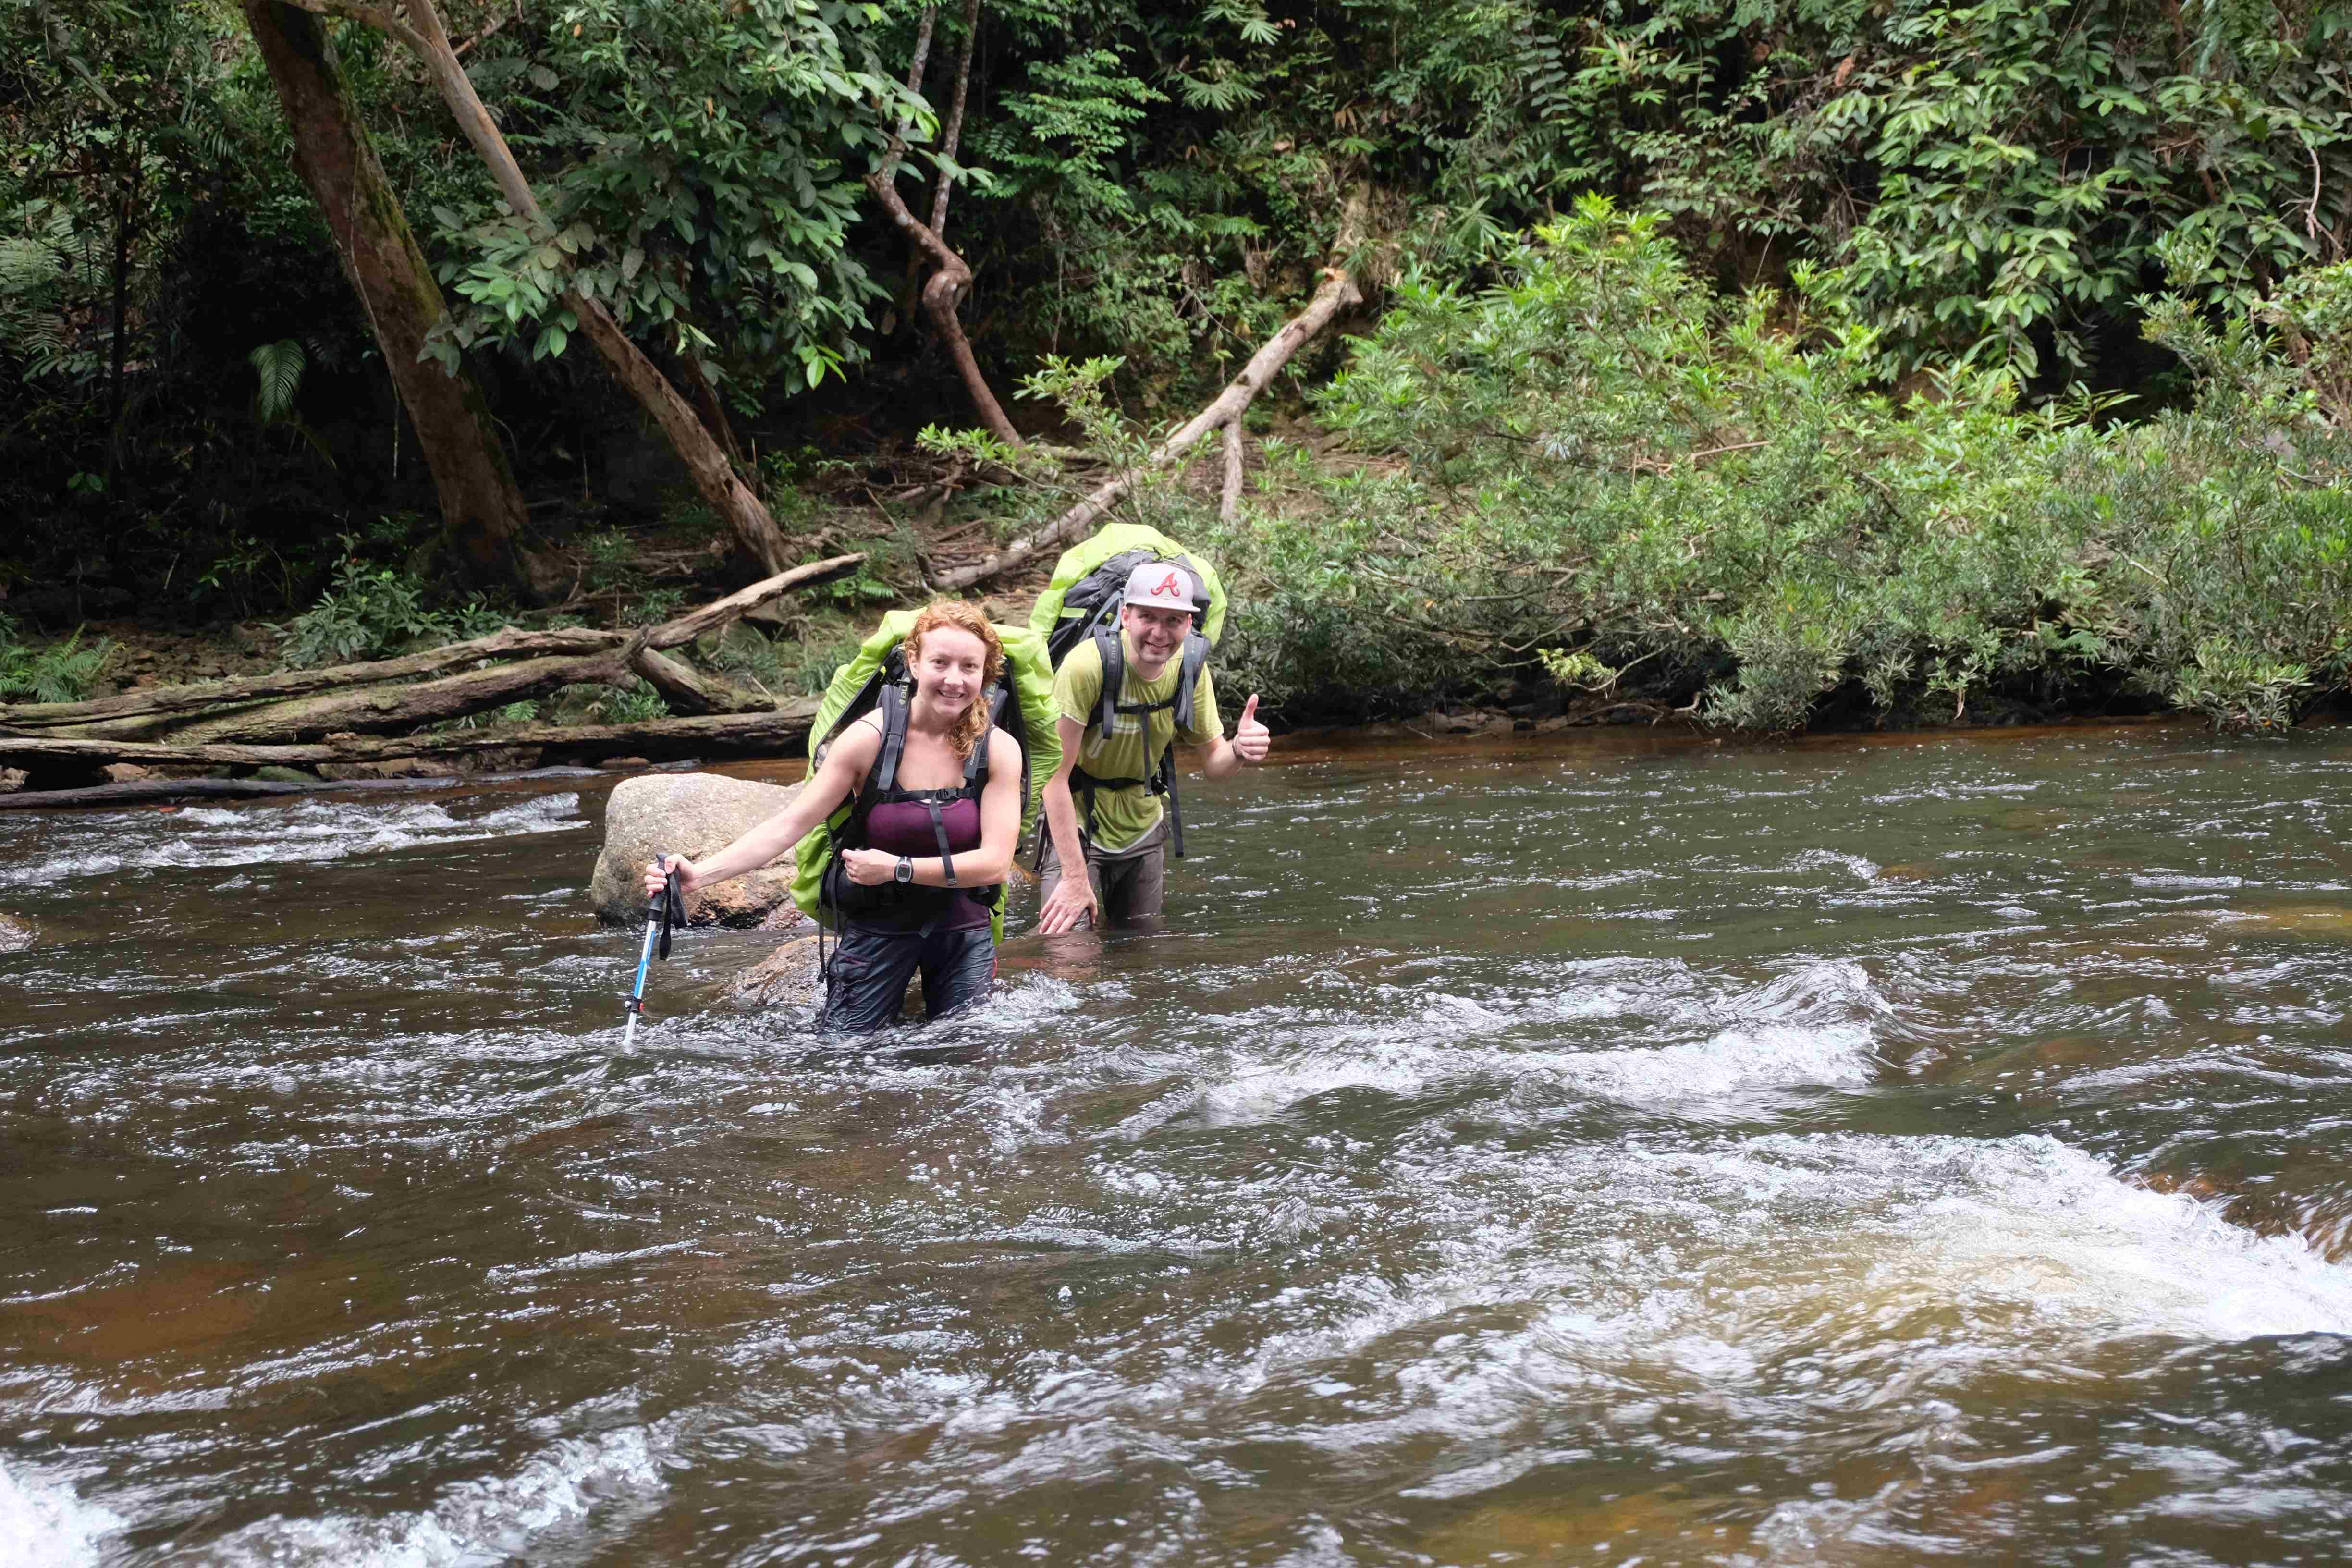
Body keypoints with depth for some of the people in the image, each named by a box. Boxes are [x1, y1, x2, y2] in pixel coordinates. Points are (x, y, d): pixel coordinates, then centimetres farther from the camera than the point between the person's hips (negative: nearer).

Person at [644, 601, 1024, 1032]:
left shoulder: (999, 750, -11)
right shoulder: (870, 738, -14)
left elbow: (994, 862, -14)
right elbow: (790, 824, -15)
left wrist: (898, 868, -20)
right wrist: (700, 874, -26)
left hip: (964, 932, 1)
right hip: (878, 927, -1)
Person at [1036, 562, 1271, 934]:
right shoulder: (1087, 665, -27)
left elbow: (1212, 763, 2)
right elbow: (1055, 774, -25)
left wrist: (1238, 749, -24)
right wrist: (1074, 876, -27)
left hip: (1142, 831, 6)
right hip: (1075, 830, -6)